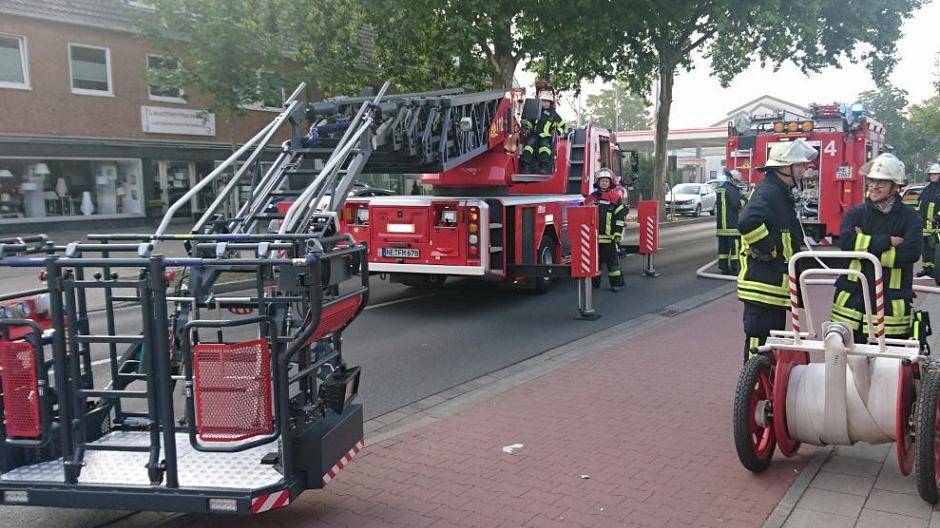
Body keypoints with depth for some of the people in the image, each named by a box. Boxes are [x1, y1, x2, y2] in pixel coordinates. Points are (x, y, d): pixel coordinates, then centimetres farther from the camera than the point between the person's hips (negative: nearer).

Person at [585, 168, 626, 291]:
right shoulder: (591, 198, 10)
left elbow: (621, 217, -3)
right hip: (594, 236, 4)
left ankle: (616, 282, 4)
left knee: (612, 259, -1)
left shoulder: (615, 198, 1)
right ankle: (594, 282, 19)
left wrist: (617, 234, -9)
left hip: (609, 236, -3)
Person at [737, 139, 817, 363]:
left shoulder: (783, 193, 18)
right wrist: (770, 250, -24)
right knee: (759, 339, -5)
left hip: (777, 283, 11)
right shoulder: (767, 191, -16)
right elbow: (747, 222, -36)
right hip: (763, 284, -11)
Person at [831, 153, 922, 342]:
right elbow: (847, 241, -13)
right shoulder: (856, 213, 7)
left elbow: (910, 253, -15)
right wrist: (887, 241, -14)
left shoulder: (910, 218, 2)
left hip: (891, 303, -1)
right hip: (852, 300, 1)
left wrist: (866, 247, -13)